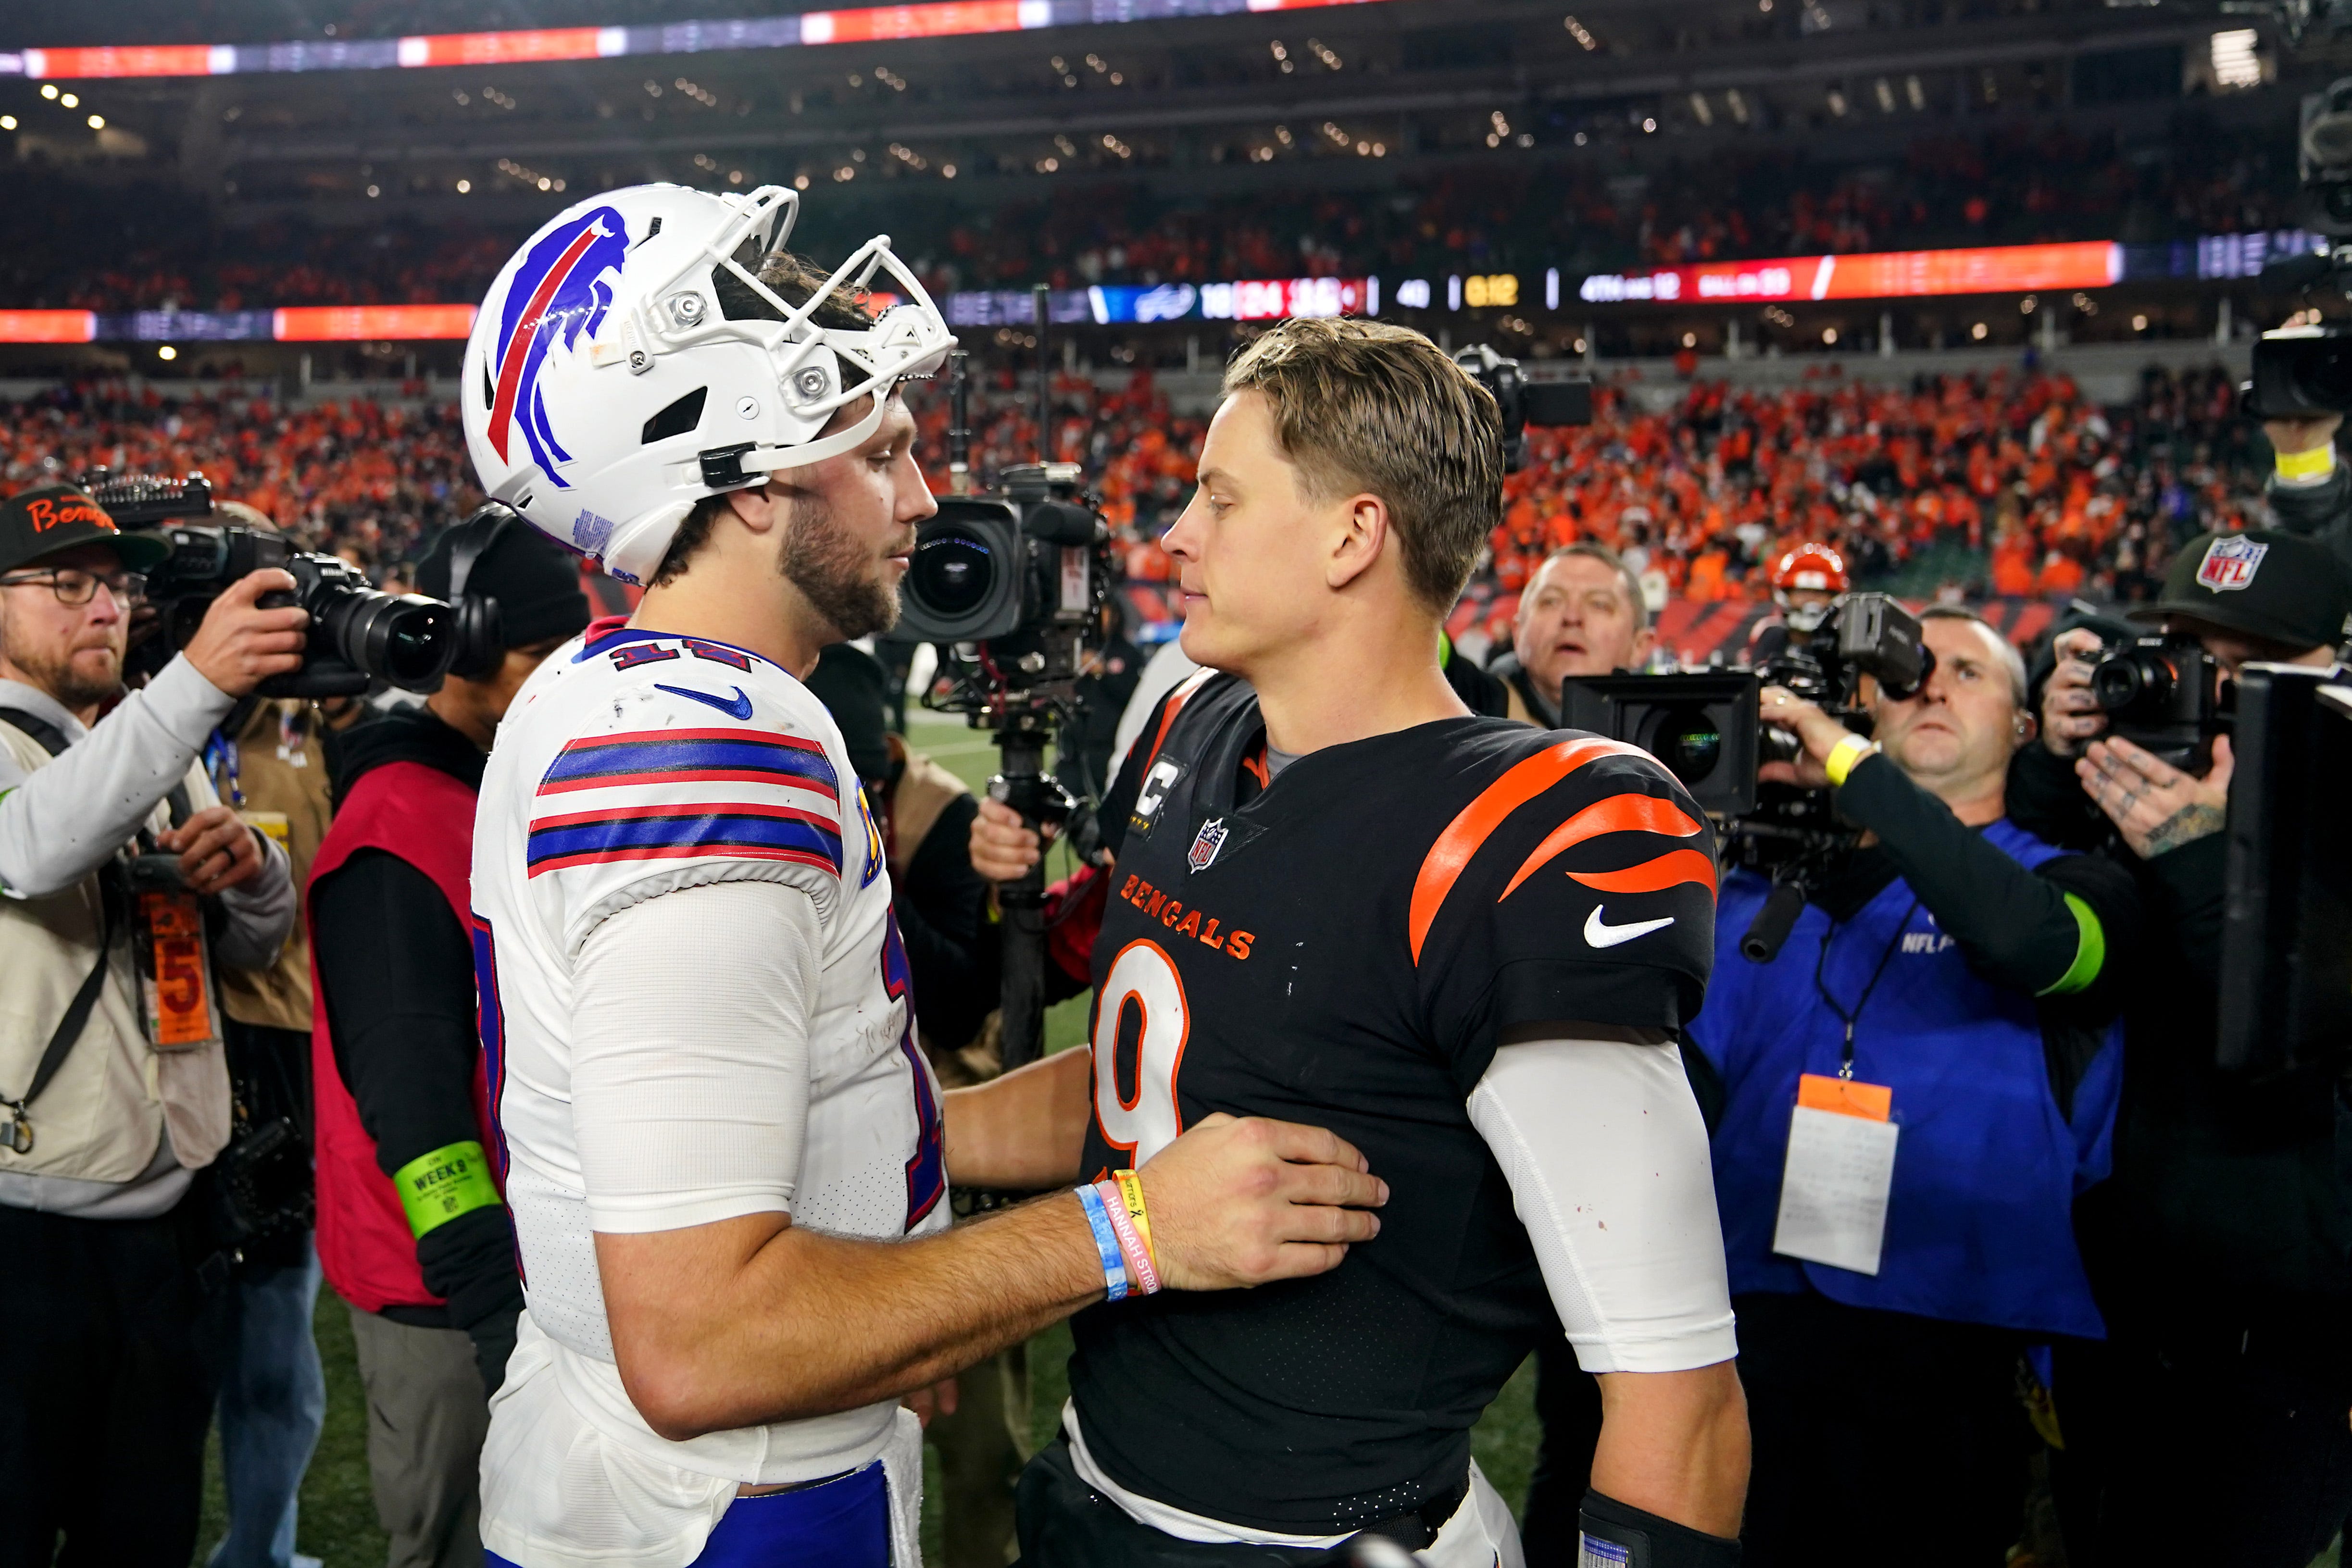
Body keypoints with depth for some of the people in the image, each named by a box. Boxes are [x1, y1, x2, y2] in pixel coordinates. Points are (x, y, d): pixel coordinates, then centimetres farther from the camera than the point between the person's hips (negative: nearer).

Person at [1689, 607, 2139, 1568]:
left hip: (1950, 1364, -3)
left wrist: (1852, 765, -19)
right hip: (1752, 1338, 3)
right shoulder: (1772, 887, 11)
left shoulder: (2072, 889, 3)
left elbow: (2031, 942, -23)